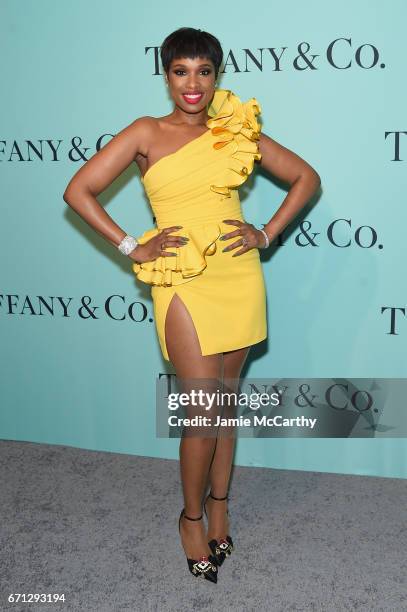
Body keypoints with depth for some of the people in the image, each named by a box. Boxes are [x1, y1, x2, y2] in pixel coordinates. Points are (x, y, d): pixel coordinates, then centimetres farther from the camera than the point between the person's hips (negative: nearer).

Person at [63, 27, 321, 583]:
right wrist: (133, 248, -7)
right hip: (183, 282, -3)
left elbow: (306, 177, 12)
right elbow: (78, 191, -4)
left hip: (239, 277, 3)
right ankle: (193, 515, 21)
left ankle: (219, 504, 31)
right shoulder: (147, 133, 0)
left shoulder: (237, 130, 7)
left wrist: (266, 234, 2)